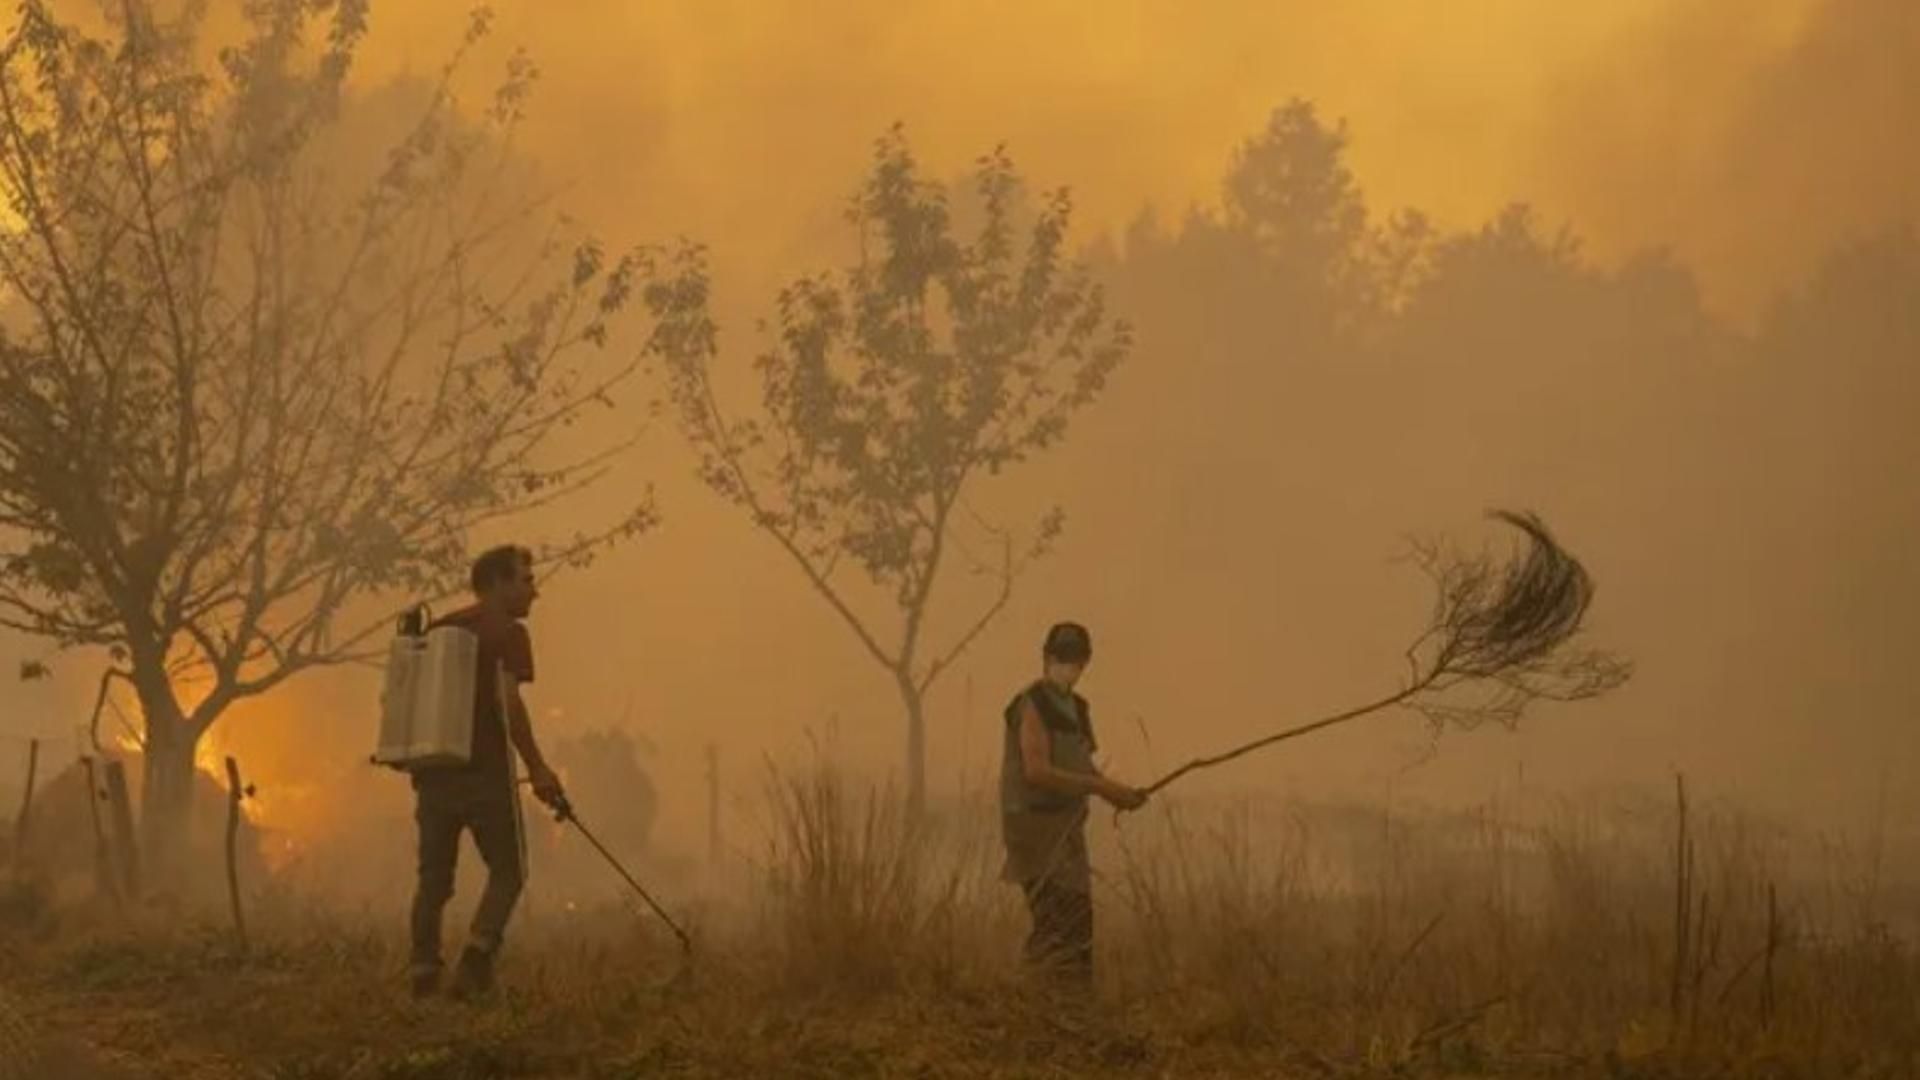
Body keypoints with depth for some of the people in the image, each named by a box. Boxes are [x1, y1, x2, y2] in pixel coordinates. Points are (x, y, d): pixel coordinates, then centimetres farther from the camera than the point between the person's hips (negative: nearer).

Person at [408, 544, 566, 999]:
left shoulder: (438, 630, 16)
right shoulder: (508, 633, -4)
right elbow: (508, 701, -16)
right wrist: (537, 766, -13)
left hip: (434, 770, 6)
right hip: (485, 772, -6)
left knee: (434, 877, 8)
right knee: (508, 871, 5)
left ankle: (423, 976, 2)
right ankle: (476, 961, -11)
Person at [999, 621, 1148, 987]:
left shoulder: (1075, 707, 16)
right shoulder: (1033, 705, -12)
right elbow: (1037, 771, -22)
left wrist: (1119, 792, 2)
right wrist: (1099, 786, -20)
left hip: (1066, 828, 10)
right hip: (1037, 825, -10)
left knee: (1077, 923, 11)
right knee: (1058, 923, -14)